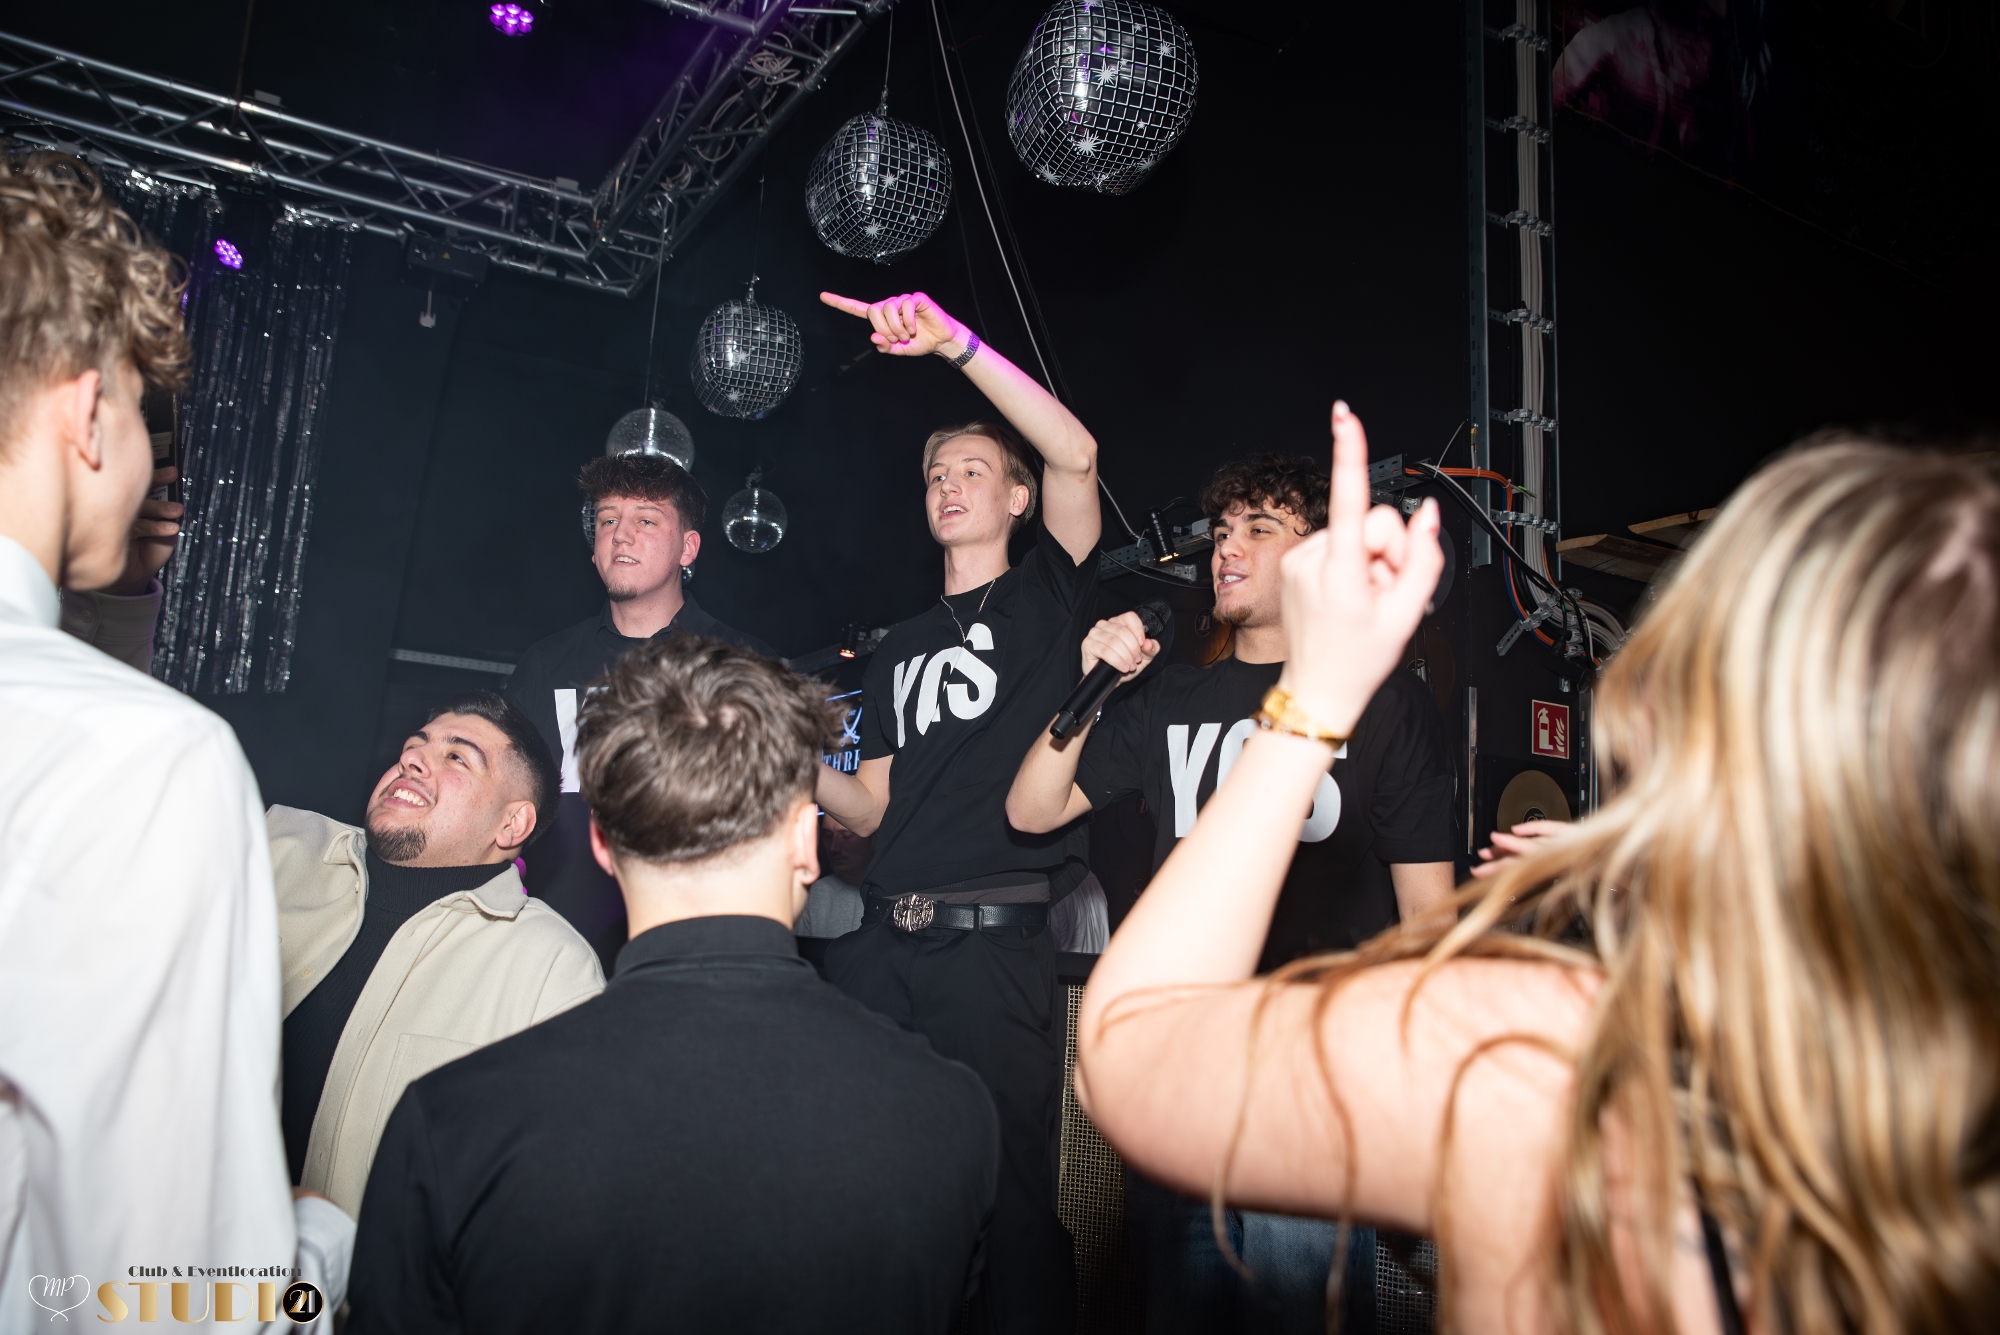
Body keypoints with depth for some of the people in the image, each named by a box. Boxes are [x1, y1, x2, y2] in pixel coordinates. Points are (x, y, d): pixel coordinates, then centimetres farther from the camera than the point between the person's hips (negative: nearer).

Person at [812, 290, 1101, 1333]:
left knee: (1010, 1192, -2)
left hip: (995, 939, -5)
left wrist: (955, 343, -15)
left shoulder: (1043, 598, 7)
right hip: (885, 941, 6)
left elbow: (1076, 454, -11)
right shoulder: (899, 648, 23)